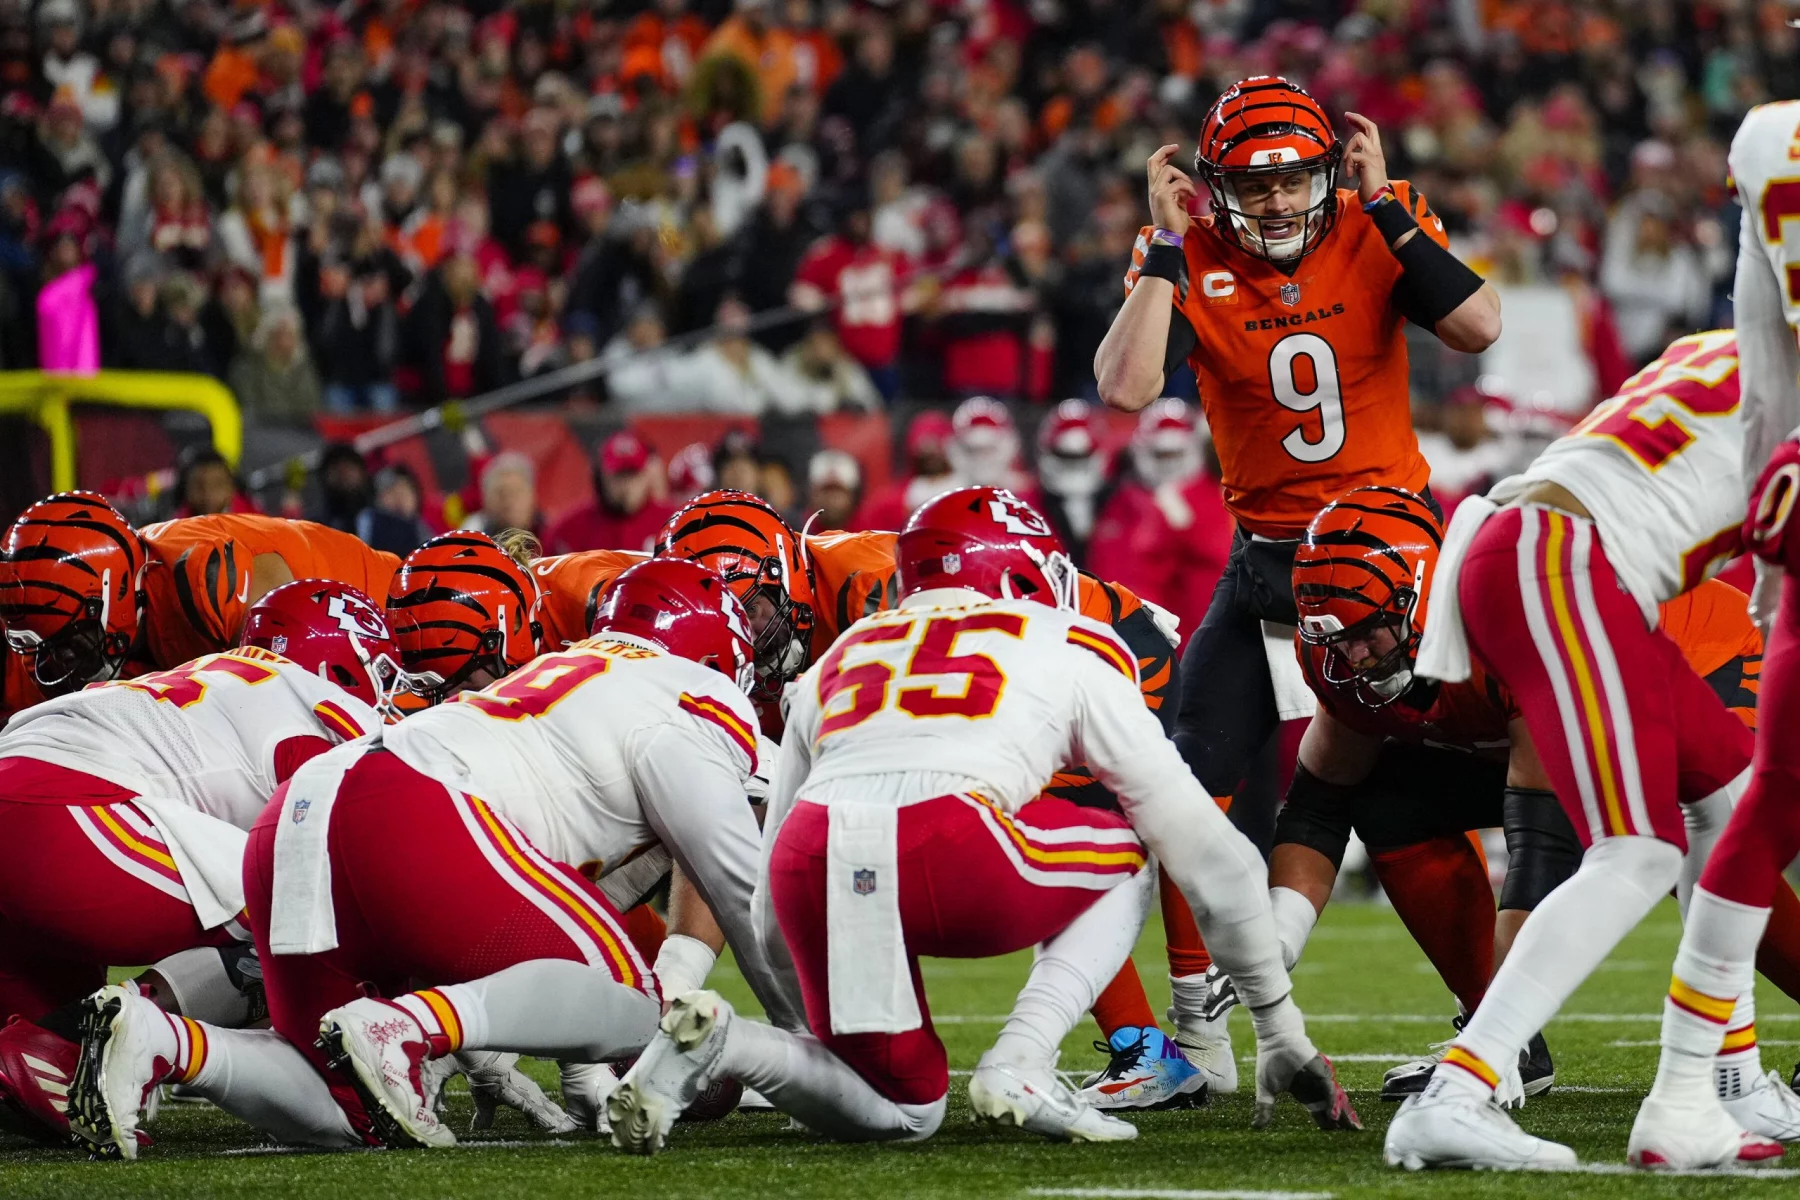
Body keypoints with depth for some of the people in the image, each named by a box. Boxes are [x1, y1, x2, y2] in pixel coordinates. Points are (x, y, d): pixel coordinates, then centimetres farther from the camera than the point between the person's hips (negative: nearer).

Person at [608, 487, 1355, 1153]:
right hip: (948, 850, -4)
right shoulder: (1073, 652, 25)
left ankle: (713, 1039, -3)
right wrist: (1281, 1030, 38)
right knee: (1125, 862, 27)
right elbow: (1212, 856, 29)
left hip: (812, 862, 4)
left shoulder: (839, 660, 34)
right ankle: (1020, 1068, 6)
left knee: (900, 1112, 23)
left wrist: (813, 1028, 51)